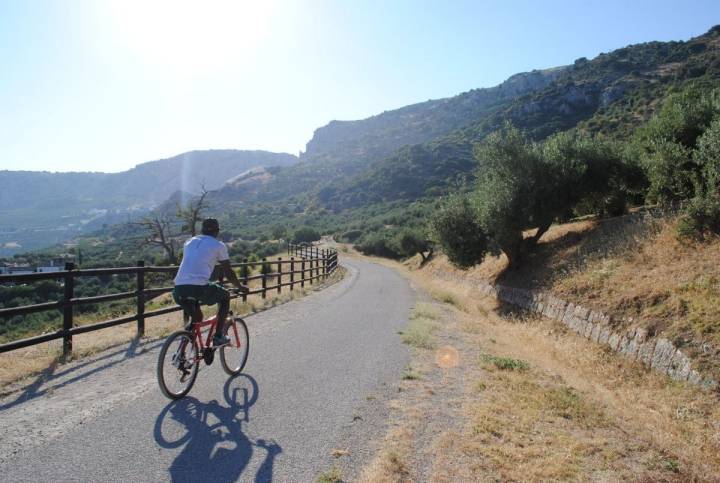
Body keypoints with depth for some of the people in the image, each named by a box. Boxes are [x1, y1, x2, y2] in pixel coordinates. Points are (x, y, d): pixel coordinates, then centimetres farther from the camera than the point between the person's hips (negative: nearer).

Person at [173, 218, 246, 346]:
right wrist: (240, 287, 29)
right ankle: (218, 336, 17)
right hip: (199, 287, -5)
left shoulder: (189, 242, 24)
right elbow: (228, 272, 12)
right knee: (225, 296, 23)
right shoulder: (218, 245, 8)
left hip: (179, 289, 6)